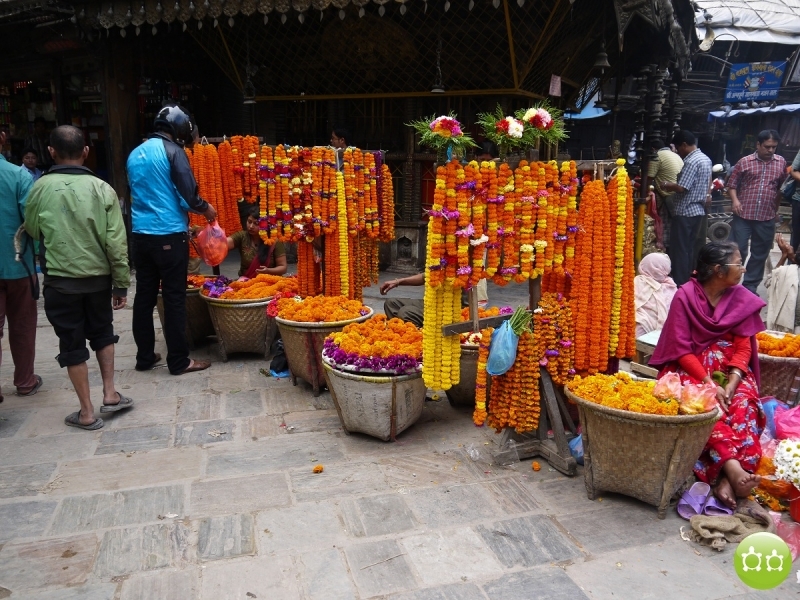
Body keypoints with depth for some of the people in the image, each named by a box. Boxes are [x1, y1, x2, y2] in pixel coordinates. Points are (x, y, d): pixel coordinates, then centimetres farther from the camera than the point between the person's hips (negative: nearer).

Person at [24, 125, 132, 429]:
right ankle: (109, 394, 23)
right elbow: (116, 242, -7)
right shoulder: (102, 189, -6)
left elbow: (32, 230, 9)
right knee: (102, 332, 23)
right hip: (99, 277, 2)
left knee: (72, 343, 8)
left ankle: (86, 412, 14)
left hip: (60, 279, -1)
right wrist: (122, 284, 1)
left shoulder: (41, 187, -7)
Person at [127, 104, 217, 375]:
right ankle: (179, 361, 4)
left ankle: (144, 356, 19)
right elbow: (188, 193, -14)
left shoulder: (135, 154, 15)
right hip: (169, 235, -7)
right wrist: (205, 208, 6)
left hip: (140, 234, 7)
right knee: (174, 297, -2)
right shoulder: (172, 150, -7)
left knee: (144, 295, 11)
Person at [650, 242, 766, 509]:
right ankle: (732, 467, -41)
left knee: (744, 402, -27)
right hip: (690, 368, -3)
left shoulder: (743, 299, 2)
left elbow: (743, 347, -1)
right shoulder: (685, 296, -10)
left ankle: (727, 478, -34)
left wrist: (731, 383, -18)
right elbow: (681, 350, -12)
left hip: (729, 369, 3)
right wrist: (709, 384, -23)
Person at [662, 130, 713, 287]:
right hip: (699, 211, 10)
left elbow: (681, 188, -23)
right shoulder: (706, 159, 13)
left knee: (679, 250, -4)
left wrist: (663, 185, -9)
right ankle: (687, 282, 19)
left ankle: (679, 285, -2)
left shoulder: (691, 162, -18)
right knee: (689, 249, 14)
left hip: (685, 212, -10)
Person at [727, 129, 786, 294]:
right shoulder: (745, 162, 0)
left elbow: (782, 187, 15)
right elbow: (732, 184, 3)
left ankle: (750, 286, 22)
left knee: (760, 255, 10)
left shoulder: (781, 162, 7)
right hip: (743, 216, -3)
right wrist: (735, 200, -13)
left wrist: (776, 207, 13)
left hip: (767, 218, 3)